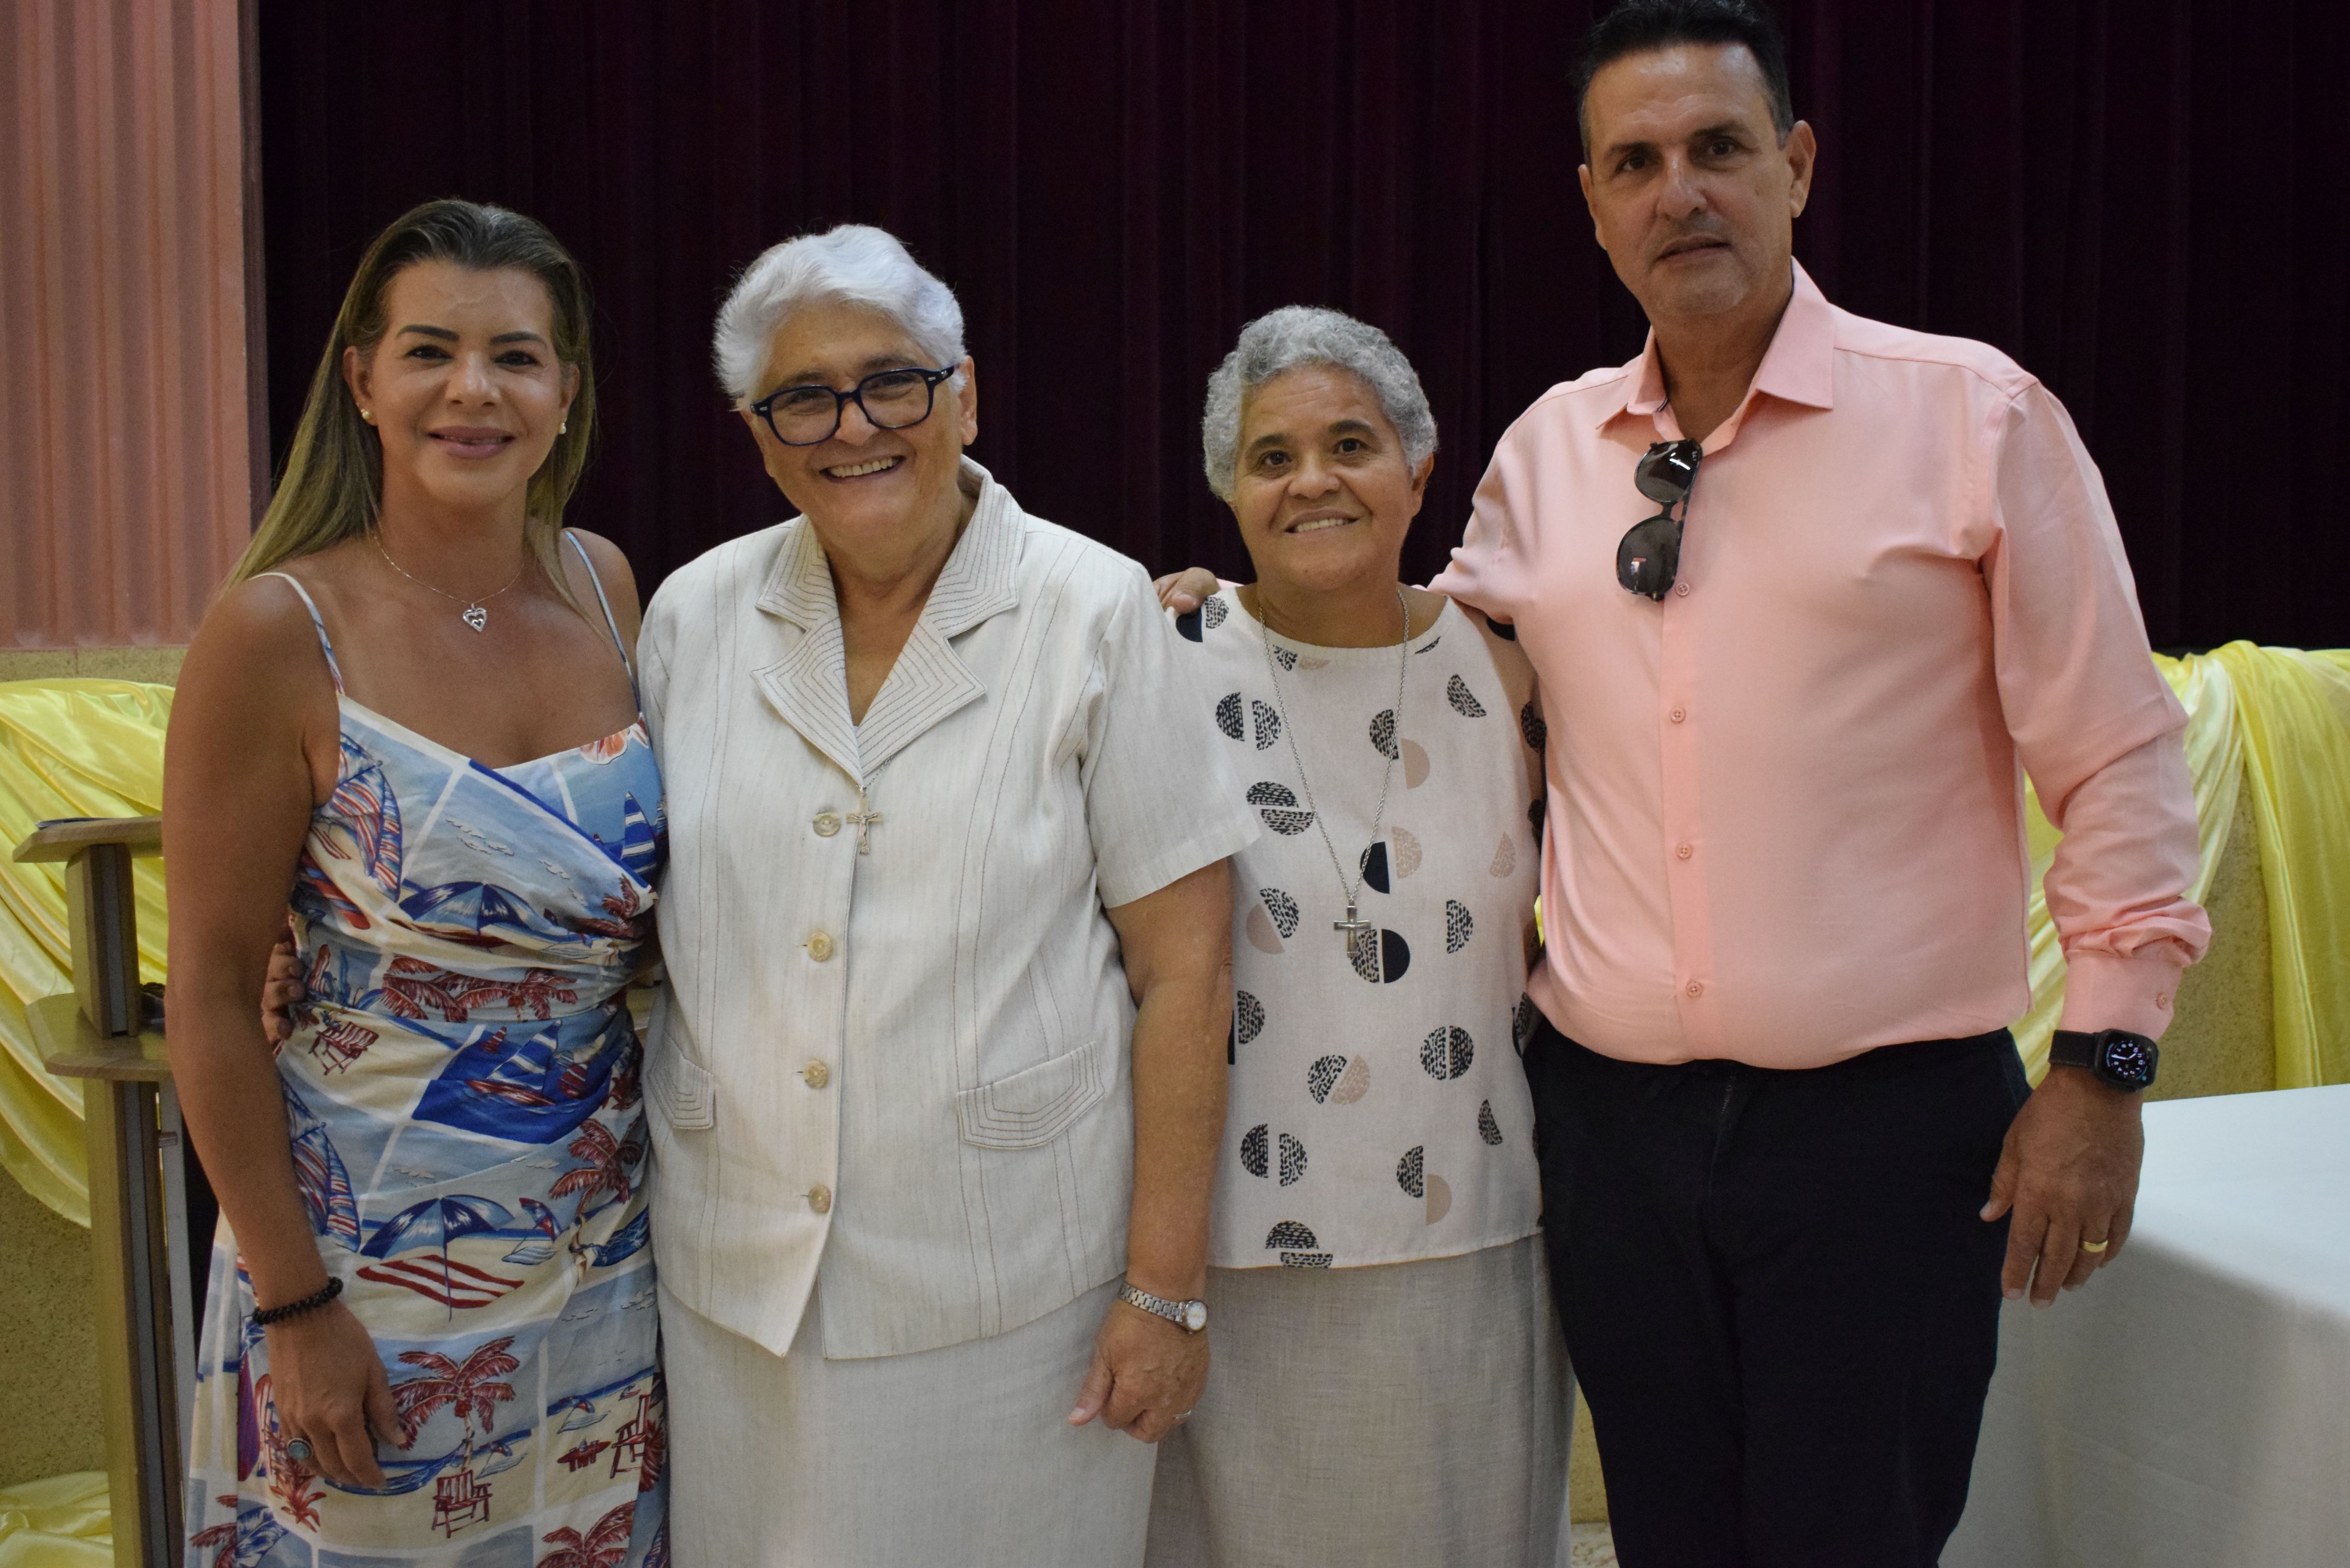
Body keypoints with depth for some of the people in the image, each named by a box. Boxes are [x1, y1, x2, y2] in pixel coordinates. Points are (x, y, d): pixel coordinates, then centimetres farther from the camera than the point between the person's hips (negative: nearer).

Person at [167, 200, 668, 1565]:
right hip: (375, 1254, -4)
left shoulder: (603, 586, 1)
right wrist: (294, 1302, -11)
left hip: (606, 1237, 5)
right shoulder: (283, 633, -14)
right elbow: (214, 997, -11)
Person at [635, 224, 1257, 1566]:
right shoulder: (693, 615, 3)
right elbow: (646, 919, 13)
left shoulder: (1096, 615, -7)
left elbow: (1184, 968, -8)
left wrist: (1167, 1288, -10)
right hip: (742, 1288, 3)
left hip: (1013, 1289, -3)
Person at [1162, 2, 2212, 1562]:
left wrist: (2106, 1055, -7)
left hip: (1886, 1120, -3)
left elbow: (2118, 766, -2)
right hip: (1613, 1116, 4)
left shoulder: (1974, 415, -4)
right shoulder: (1546, 451, 7)